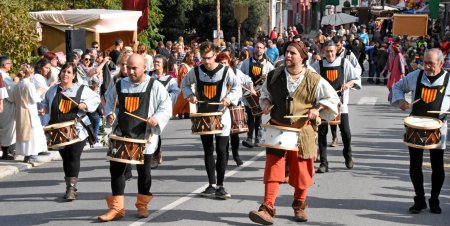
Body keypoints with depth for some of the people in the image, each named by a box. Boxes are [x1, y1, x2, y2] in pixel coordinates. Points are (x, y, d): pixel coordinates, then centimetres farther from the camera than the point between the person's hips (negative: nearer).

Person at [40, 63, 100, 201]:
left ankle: (72, 188, -2)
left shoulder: (82, 89, 0)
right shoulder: (53, 90, 11)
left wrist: (86, 105, -14)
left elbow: (96, 99, 2)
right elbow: (46, 102, 24)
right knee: (65, 158, 10)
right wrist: (44, 109, 3)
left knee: (74, 158, -7)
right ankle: (69, 186, 20)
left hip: (77, 131, -4)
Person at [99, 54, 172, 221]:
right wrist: (110, 114, 0)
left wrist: (157, 118, -20)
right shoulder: (120, 85, 7)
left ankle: (142, 205, 26)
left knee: (143, 171, 7)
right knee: (116, 169, 0)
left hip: (145, 136, -3)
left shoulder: (155, 86, -4)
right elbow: (109, 101, 20)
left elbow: (166, 106, -3)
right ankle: (116, 208, 9)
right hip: (121, 134, 3)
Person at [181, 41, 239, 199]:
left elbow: (236, 87, 1)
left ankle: (220, 186, 3)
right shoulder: (196, 71, -3)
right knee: (208, 151, 8)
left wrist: (229, 98, -17)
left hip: (222, 115, -2)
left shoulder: (226, 71, -10)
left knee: (221, 150, -4)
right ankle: (212, 185, 16)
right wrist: (190, 95, -5)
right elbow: (184, 83, 13)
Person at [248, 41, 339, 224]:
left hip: (302, 131, -1)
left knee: (301, 171, 8)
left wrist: (318, 109, -10)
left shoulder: (313, 80, -4)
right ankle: (267, 208, -8)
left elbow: (332, 98, 4)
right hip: (277, 130, 1)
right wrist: (266, 103, 0)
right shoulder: (273, 76, 3)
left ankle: (299, 206, 28)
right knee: (273, 168, -7)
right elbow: (265, 93, 20)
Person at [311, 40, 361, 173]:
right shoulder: (318, 65, 2)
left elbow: (357, 79, 4)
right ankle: (323, 163, 5)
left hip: (340, 102, 0)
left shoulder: (344, 63, 2)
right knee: (322, 133, -2)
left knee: (346, 132, 1)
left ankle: (348, 156, 29)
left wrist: (349, 83, -16)